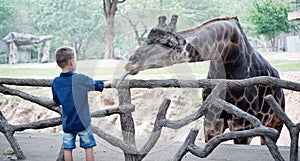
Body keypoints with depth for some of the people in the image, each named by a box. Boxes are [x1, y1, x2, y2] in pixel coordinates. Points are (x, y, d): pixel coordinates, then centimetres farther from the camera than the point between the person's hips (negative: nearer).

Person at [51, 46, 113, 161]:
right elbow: (97, 85, 0)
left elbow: (57, 102, 7)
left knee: (67, 148, 9)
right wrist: (109, 82, 19)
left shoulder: (55, 82, -4)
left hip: (67, 123, 3)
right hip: (82, 121, -3)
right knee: (88, 147, 9)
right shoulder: (80, 79, -16)